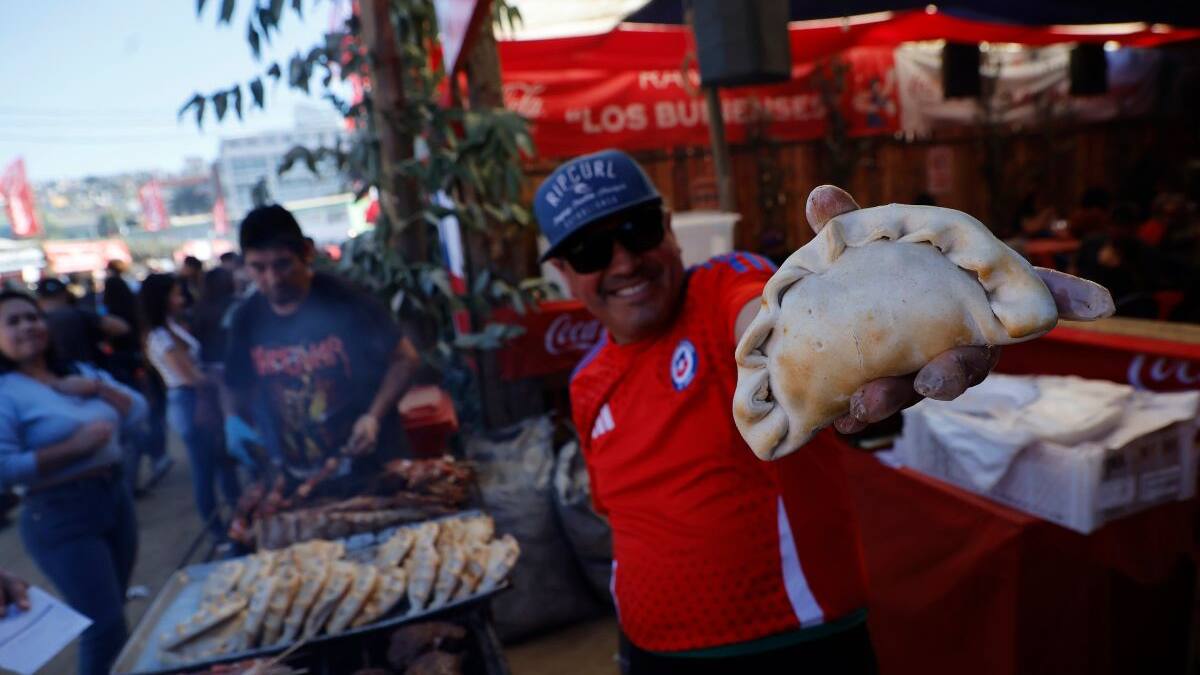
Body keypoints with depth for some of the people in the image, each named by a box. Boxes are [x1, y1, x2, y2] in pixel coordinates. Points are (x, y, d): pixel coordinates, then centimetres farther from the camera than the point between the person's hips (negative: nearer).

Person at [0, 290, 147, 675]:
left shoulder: (80, 371, 11)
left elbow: (137, 411, 8)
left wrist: (97, 387, -7)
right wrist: (75, 446, -23)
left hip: (115, 498, 7)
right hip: (61, 516, -6)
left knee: (111, 615, 18)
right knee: (106, 625, -2)